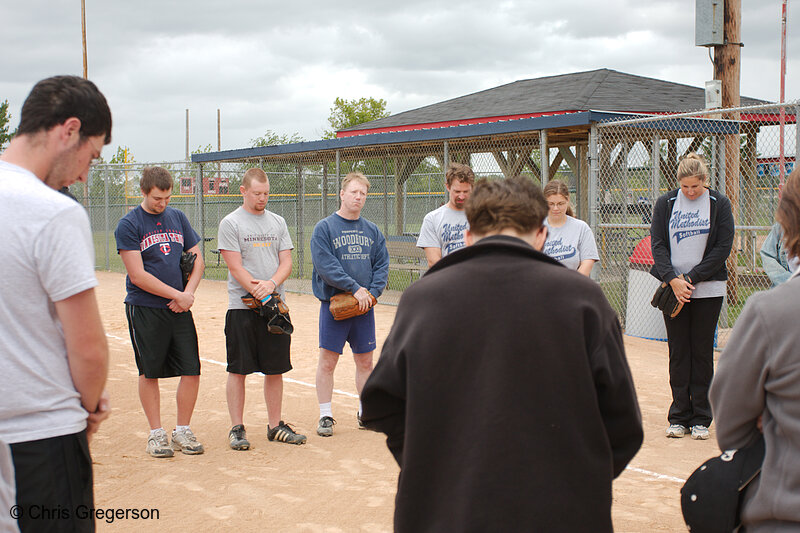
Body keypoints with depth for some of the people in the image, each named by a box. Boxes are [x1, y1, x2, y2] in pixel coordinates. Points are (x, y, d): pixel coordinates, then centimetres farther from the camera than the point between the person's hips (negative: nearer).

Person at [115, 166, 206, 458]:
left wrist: (188, 294, -2)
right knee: (150, 372, 2)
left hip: (180, 310, 4)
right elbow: (138, 275, -11)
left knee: (191, 370, 0)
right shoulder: (129, 224, -5)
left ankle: (182, 431, 14)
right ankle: (156, 433, 15)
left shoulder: (178, 218, 11)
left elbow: (197, 259, 14)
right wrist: (177, 295, -12)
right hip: (144, 308, -4)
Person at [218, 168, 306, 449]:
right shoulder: (231, 223, -2)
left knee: (276, 369, 8)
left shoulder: (278, 222, 13)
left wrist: (271, 283, -14)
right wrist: (259, 294, -18)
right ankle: (237, 428, 9)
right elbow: (236, 268, -9)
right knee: (238, 370, 0)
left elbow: (286, 262, 7)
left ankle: (275, 426, 18)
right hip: (242, 307, -4)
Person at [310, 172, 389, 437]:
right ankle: (325, 415, 9)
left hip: (365, 306, 4)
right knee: (328, 360, -1)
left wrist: (372, 292, -9)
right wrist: (355, 288, -19)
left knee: (365, 361, 11)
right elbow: (325, 266, -14)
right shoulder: (324, 228, -4)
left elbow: (382, 265, 8)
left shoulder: (372, 231, 11)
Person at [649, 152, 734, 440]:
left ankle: (701, 418, 12)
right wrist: (673, 279, -14)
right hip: (673, 288, 1)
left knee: (702, 352, 4)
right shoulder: (665, 203, 3)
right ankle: (679, 417, 12)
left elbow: (722, 247, -4)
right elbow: (657, 244, 0)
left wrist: (691, 278, -11)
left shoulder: (719, 203, 0)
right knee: (678, 351, 4)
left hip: (708, 289, -1)